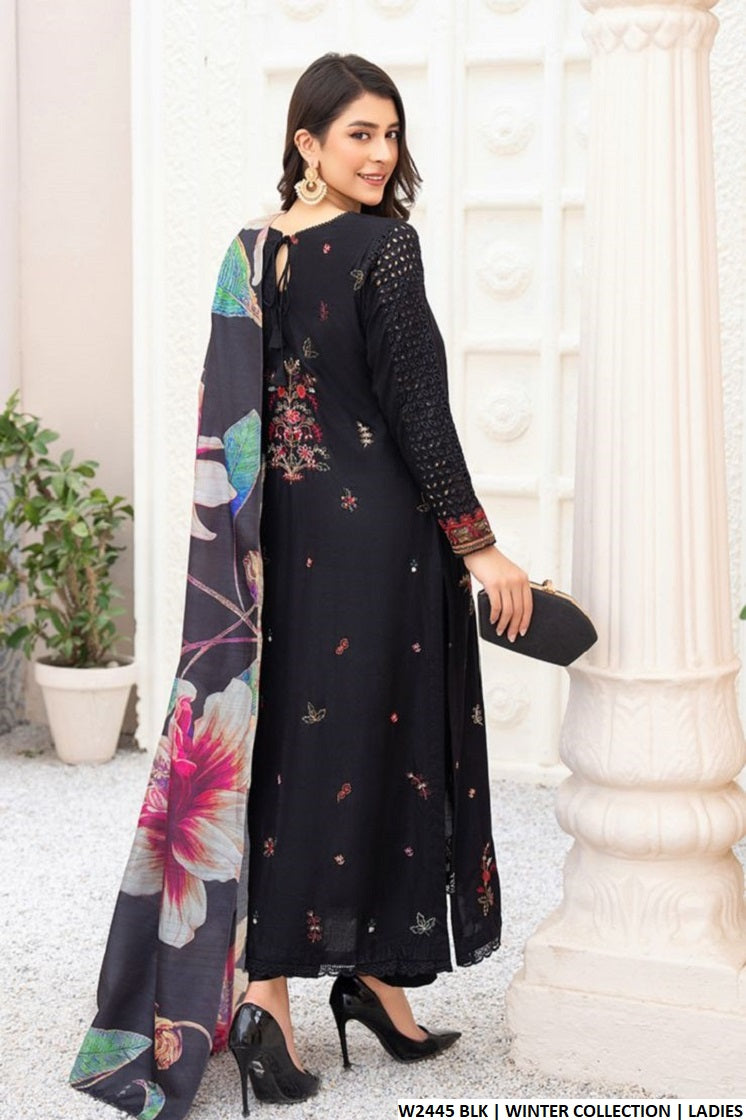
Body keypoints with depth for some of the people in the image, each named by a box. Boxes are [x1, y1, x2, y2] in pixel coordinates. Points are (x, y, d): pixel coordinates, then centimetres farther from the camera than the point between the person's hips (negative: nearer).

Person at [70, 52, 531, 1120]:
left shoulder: (249, 251, 8)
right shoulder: (385, 245, -12)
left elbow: (234, 414, 9)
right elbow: (414, 405, -16)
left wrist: (254, 532, 16)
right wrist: (477, 543, -12)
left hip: (282, 533, 6)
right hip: (376, 530, -6)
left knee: (284, 745, 8)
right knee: (374, 744, 4)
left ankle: (263, 982, 5)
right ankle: (376, 967, 16)